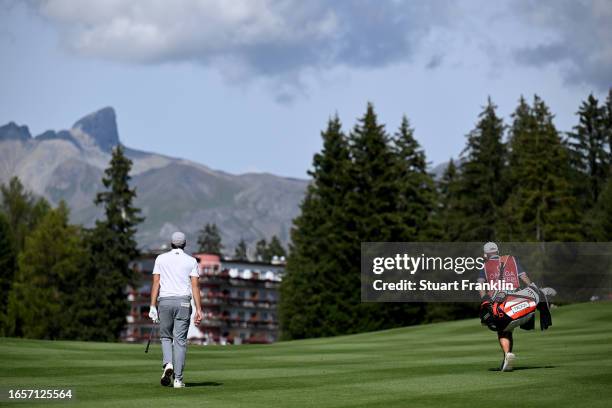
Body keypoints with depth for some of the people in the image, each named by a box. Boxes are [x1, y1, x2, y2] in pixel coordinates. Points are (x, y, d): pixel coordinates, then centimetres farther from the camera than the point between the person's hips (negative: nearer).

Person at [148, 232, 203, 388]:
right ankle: (178, 379, -2)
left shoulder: (161, 259, 8)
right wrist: (198, 309, -5)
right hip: (183, 302, 0)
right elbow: (195, 286, -2)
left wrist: (152, 306, -1)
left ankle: (168, 364, -11)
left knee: (165, 336, 16)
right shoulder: (191, 261, 6)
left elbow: (156, 283, 1)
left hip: (165, 301, 1)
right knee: (180, 340, 2)